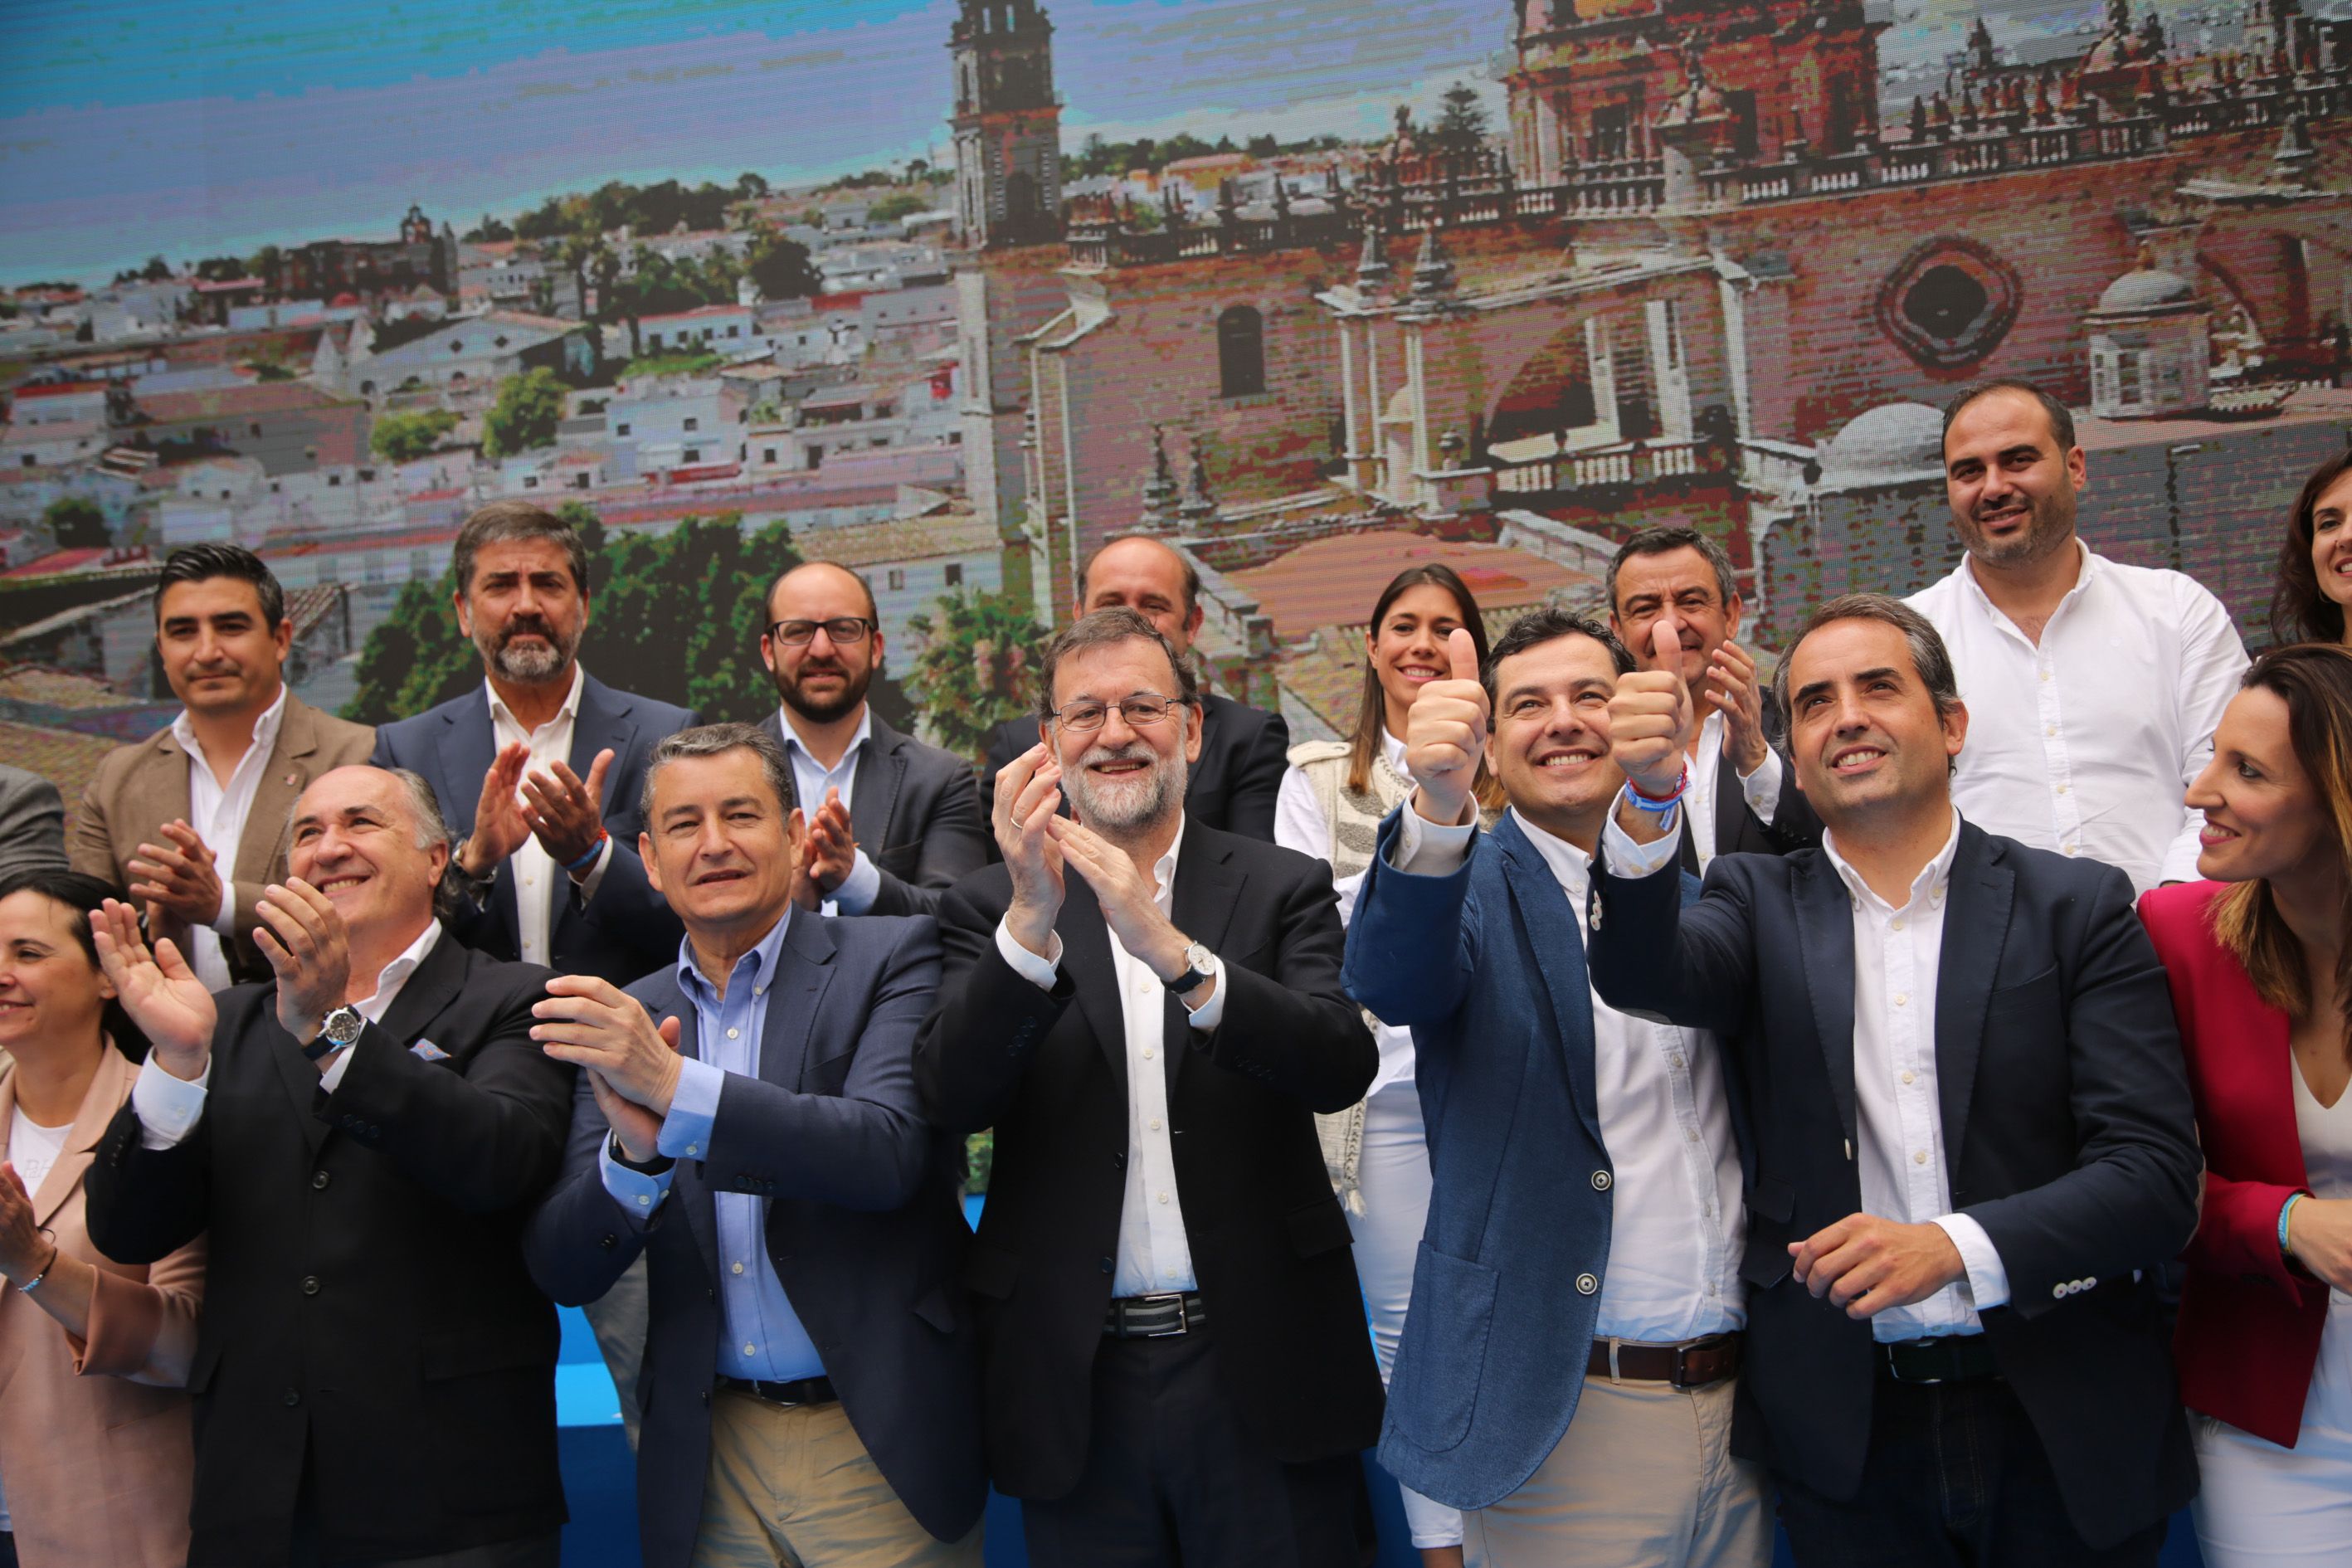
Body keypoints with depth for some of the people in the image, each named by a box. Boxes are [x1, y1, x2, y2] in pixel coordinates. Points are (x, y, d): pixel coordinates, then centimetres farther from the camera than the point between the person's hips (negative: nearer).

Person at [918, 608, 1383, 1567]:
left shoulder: (1282, 890, 3)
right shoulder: (992, 907, 3)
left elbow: (1342, 1068, -13)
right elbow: (953, 1099, -10)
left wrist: (1168, 947, -25)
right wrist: (1033, 920, -25)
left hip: (1261, 1369, 0)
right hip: (1078, 1382, 0)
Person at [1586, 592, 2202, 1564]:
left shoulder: (2078, 906, -1)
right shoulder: (1759, 903, 3)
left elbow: (2155, 1175, -8)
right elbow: (1640, 974, -18)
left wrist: (1955, 1246, -22)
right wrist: (1650, 796, -36)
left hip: (2062, 1434, 0)